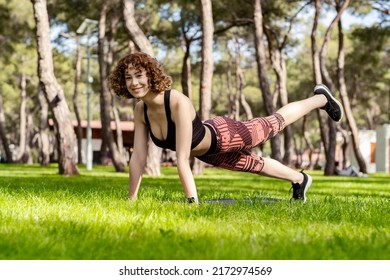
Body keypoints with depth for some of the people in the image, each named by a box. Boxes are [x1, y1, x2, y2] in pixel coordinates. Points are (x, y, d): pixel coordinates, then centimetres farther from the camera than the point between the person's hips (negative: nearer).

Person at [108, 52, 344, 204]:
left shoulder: (179, 103, -42)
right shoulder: (140, 110, -22)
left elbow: (182, 159, -46)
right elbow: (138, 158, -18)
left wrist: (194, 203, -46)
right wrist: (131, 201, -18)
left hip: (225, 137, -6)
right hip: (208, 153, 6)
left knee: (276, 122, 20)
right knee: (256, 166, 30)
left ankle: (322, 98, 49)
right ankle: (299, 179, 60)